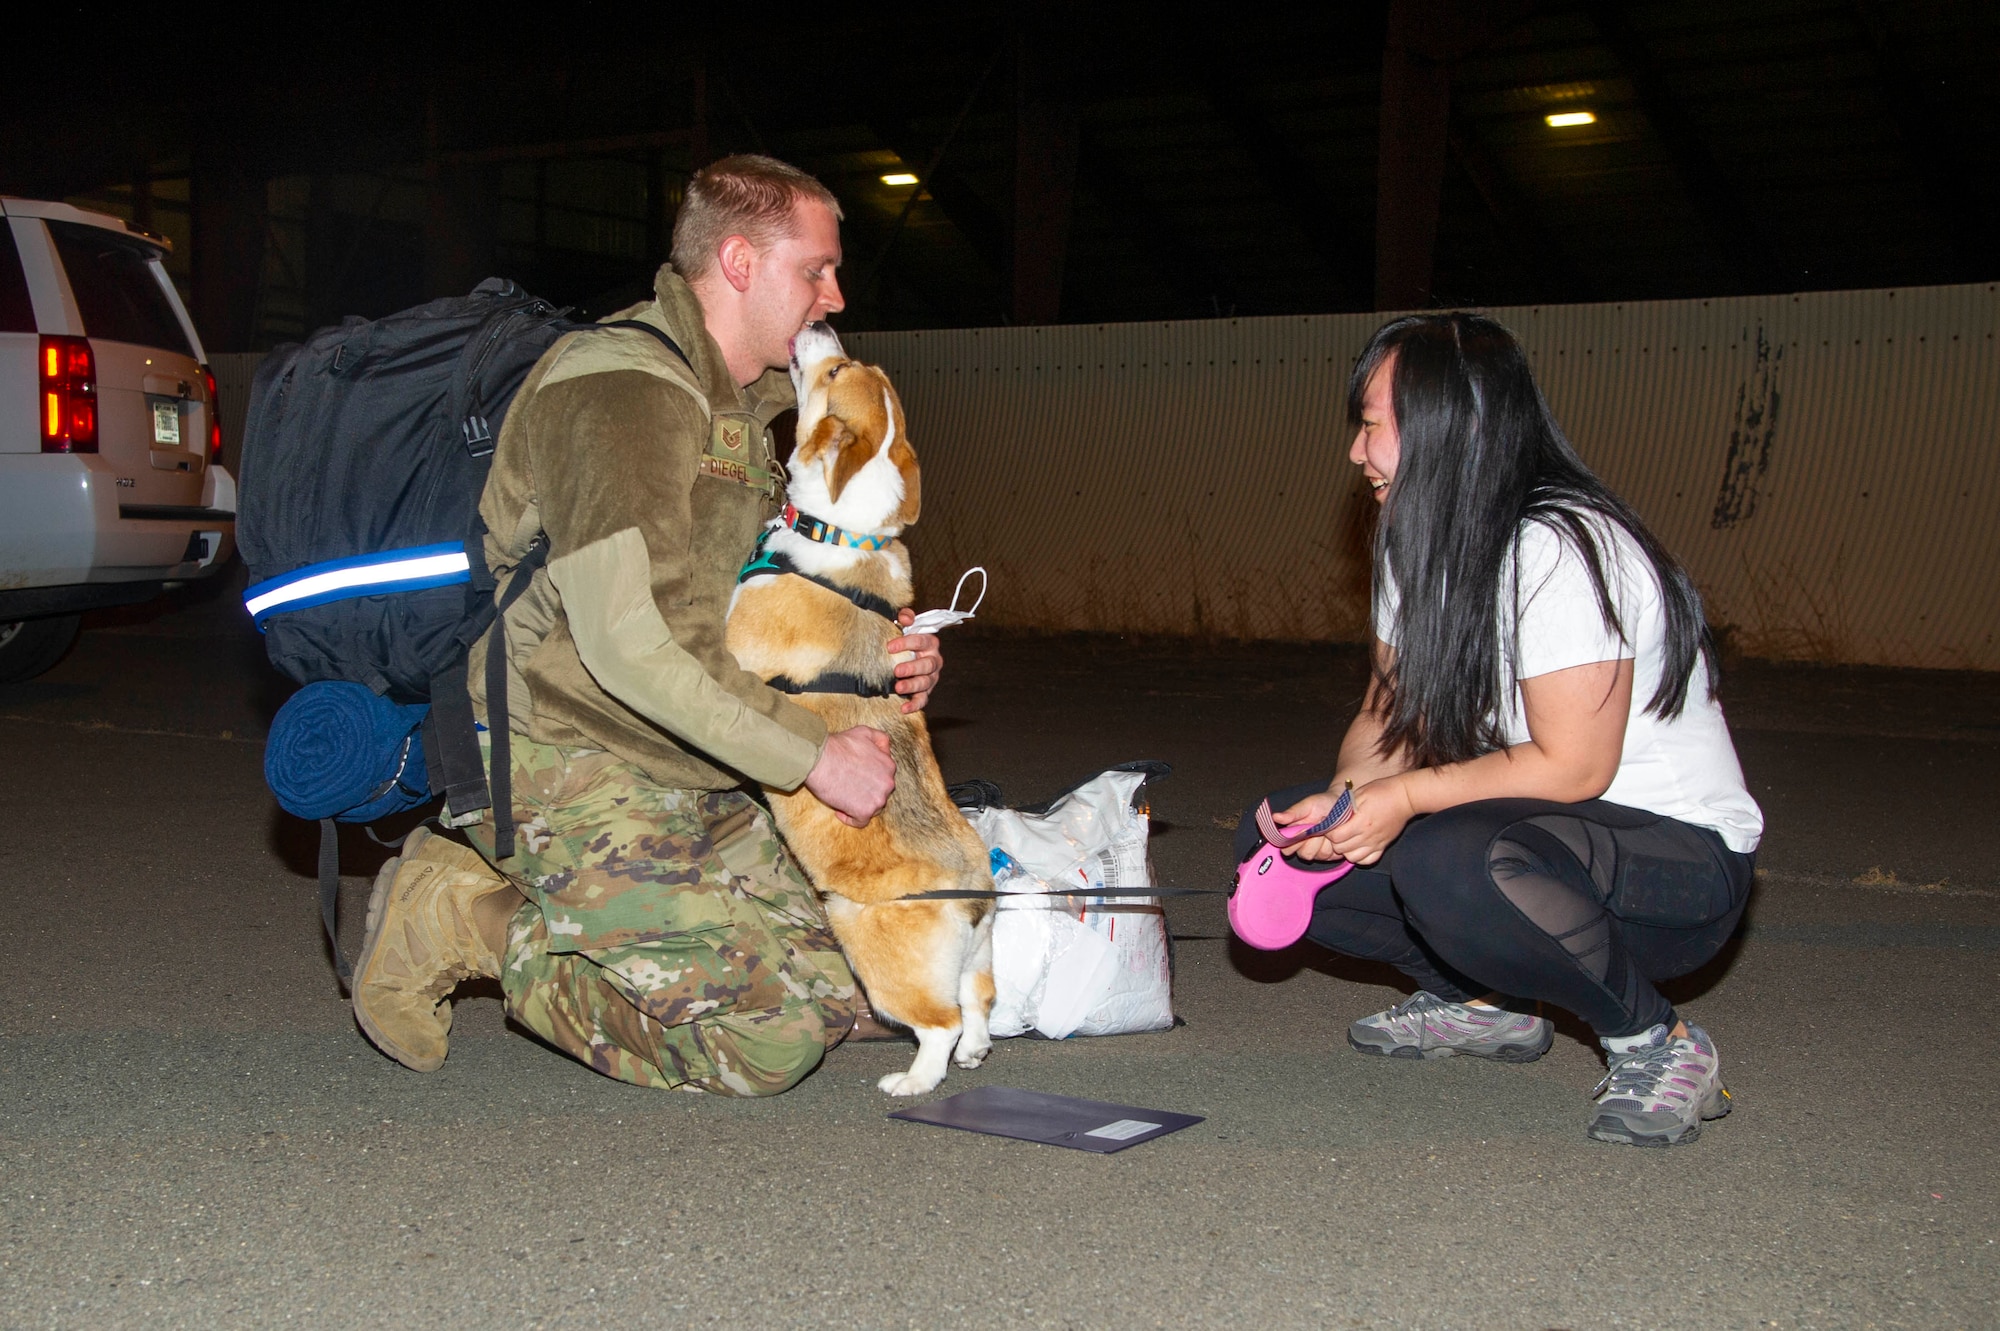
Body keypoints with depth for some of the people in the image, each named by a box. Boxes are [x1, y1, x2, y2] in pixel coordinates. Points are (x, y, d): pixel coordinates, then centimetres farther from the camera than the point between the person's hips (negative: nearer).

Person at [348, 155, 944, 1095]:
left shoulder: (736, 406, 17)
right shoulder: (623, 387, -17)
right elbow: (625, 640, -26)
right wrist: (812, 754, -21)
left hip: (685, 778, 10)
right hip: (571, 769, -10)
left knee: (833, 978, 5)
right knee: (772, 1036, -15)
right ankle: (481, 926, -2)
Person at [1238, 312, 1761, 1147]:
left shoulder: (1560, 551, -23)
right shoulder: (1416, 545, 6)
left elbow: (1572, 766, -25)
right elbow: (1389, 718, 8)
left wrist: (1406, 797, -25)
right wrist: (1347, 799, -13)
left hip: (1681, 857, -9)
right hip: (1537, 827, 9)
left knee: (1445, 863, -39)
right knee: (1274, 840, -1)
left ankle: (1657, 1044, -14)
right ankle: (1484, 1004, 10)